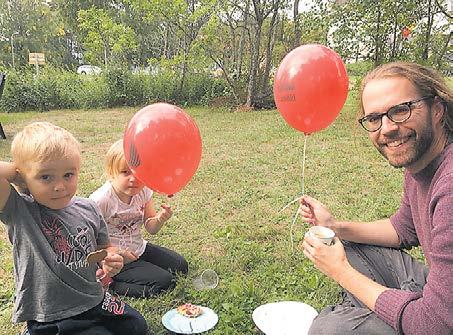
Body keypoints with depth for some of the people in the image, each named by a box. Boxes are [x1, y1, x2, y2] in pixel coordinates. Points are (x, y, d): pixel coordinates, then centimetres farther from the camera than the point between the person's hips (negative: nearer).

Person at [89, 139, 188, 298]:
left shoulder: (144, 192, -6)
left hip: (139, 248, 7)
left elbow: (151, 228, 1)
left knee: (180, 265, 8)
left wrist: (160, 219, -21)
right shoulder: (101, 200, -24)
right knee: (165, 282, -13)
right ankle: (109, 284, -3)